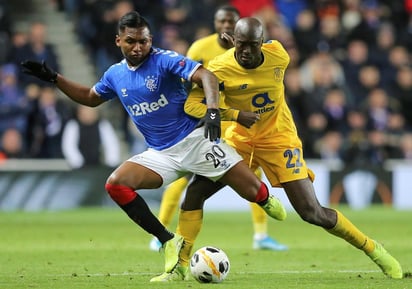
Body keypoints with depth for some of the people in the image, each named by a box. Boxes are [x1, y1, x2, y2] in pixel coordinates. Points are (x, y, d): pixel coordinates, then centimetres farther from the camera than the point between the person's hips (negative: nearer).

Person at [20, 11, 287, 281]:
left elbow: (205, 75, -26)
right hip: (161, 154, 5)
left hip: (195, 138, -5)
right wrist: (53, 77, 17)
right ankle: (169, 241, -9)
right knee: (116, 184, -17)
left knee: (253, 191, -12)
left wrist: (213, 110, -43)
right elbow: (90, 97, 25)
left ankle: (267, 200, 31)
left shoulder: (164, 60, -13)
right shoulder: (115, 74, 6)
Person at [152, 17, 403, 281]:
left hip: (279, 138, -1)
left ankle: (373, 249, 10)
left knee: (312, 213, -8)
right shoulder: (220, 69, -22)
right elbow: (191, 105, -31)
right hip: (240, 138, 1)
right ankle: (180, 267, 0)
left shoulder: (279, 55, -14)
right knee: (195, 191, -12)